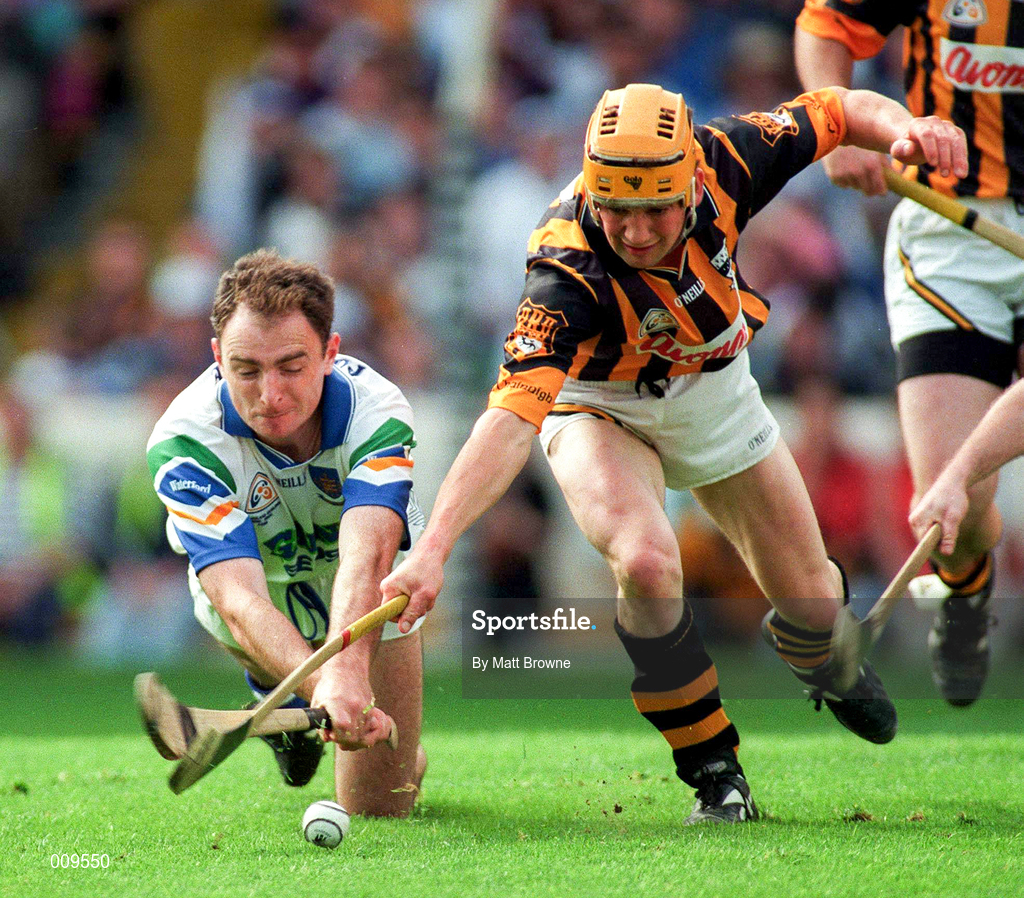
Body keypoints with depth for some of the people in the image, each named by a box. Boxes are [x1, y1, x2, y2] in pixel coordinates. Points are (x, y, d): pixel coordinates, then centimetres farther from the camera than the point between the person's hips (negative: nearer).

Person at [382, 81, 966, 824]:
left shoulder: (720, 162, -29)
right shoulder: (569, 272, -41)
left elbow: (838, 111, -12)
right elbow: (512, 419, -50)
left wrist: (904, 128, -34)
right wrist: (433, 548, -61)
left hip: (717, 394, 4)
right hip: (601, 408, -4)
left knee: (810, 599, 9)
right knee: (646, 562, -32)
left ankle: (822, 658, 50)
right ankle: (716, 775, -9)